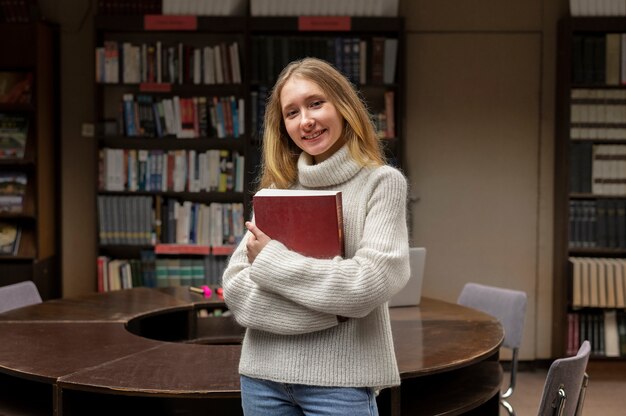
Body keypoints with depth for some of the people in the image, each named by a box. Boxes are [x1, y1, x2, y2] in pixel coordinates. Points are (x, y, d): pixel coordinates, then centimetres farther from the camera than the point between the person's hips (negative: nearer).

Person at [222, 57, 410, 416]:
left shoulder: (381, 182, -5)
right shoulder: (276, 189, 6)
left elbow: (369, 284, -16)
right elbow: (235, 286, -1)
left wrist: (271, 258, -9)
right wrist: (328, 308, -13)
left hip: (340, 379, -3)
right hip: (262, 373, 4)